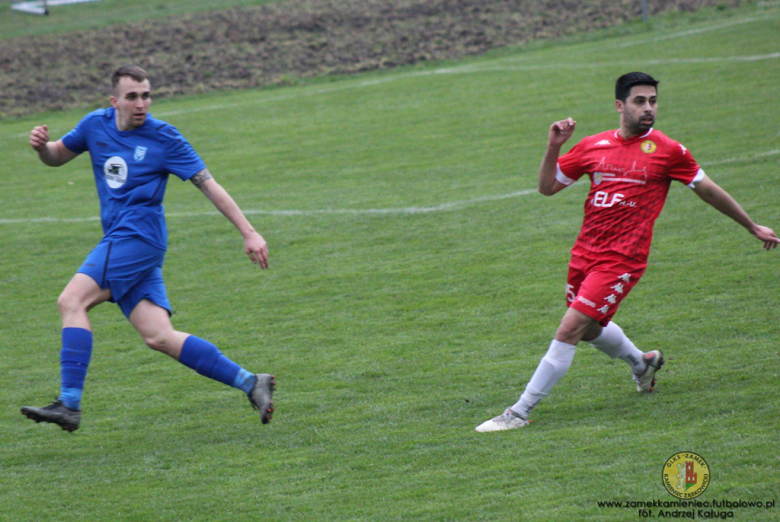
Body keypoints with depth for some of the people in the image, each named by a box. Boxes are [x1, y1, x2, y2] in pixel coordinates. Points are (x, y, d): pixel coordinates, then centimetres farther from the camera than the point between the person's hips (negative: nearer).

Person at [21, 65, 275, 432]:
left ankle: (70, 404, -24)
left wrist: (249, 233, -6)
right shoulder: (96, 125, 12)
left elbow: (208, 184, -2)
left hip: (139, 237, -6)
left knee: (73, 301, -19)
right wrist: (42, 147, 1)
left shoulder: (163, 138, -4)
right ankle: (249, 383, 2)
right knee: (158, 337, -2)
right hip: (119, 241, 6)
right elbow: (57, 157, 26)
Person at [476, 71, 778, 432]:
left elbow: (708, 190, 9)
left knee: (568, 332, -14)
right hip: (584, 254, 6)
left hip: (621, 260, -6)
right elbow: (547, 187, 12)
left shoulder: (667, 151, -3)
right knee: (590, 330, 23)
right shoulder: (593, 146, 7)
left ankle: (520, 413, -8)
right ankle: (642, 363, 54)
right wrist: (553, 147, -6)